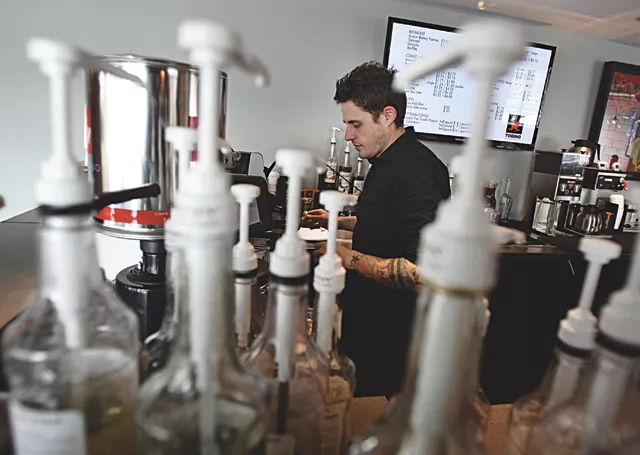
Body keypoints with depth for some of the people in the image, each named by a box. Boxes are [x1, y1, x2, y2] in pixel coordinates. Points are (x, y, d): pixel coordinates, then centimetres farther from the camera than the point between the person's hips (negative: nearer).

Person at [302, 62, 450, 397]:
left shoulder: (417, 172, -26)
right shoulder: (388, 161, 7)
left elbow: (421, 272, -33)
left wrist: (350, 259, -24)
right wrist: (339, 222, 12)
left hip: (389, 336, -9)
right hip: (366, 319, 9)